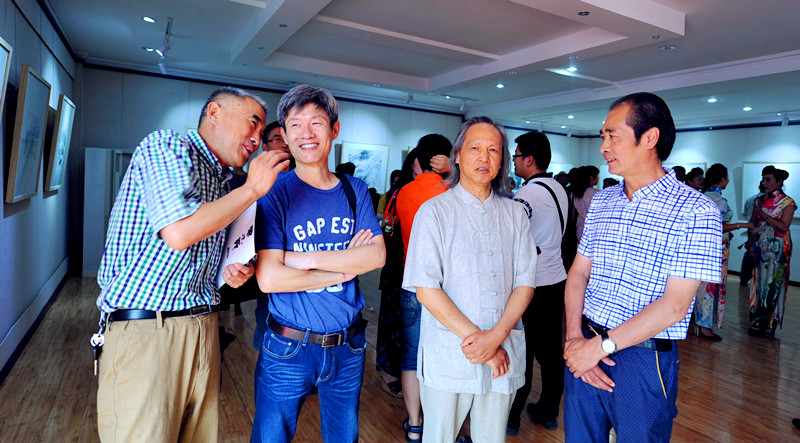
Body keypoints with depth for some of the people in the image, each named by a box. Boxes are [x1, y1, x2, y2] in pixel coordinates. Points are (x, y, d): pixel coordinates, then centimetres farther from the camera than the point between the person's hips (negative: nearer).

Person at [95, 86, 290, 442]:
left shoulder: (222, 182, 17)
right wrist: (252, 189, -14)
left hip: (203, 328, 8)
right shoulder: (166, 145, -7)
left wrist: (231, 275, 4)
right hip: (145, 328, -7)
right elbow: (178, 232, -23)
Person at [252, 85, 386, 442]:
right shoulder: (275, 192, -9)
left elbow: (376, 255, -10)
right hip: (288, 348, -3)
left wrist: (305, 258, -17)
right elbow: (269, 278, -19)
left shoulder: (354, 190, 2)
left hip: (348, 345, 3)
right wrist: (344, 268, -14)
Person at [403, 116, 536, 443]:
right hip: (448, 355, -3)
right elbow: (426, 289, -11)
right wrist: (473, 338, -14)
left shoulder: (514, 213, 7)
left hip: (504, 355, 3)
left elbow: (525, 283, 2)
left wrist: (496, 336, -12)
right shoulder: (434, 211, -4)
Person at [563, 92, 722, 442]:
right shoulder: (601, 202, 7)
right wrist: (575, 337, -8)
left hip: (643, 360, -5)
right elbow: (578, 273, 5)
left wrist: (601, 345, -17)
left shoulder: (696, 211, -12)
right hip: (586, 349, 5)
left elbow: (674, 306, -17)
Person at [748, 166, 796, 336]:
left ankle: (766, 322, 5)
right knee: (758, 280, 6)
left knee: (771, 283, -3)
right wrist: (751, 244, 6)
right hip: (759, 246, 5)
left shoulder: (787, 202, -4)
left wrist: (765, 216, -17)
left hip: (776, 248, -5)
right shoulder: (760, 200, 11)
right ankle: (756, 319, 13)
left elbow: (784, 226, -13)